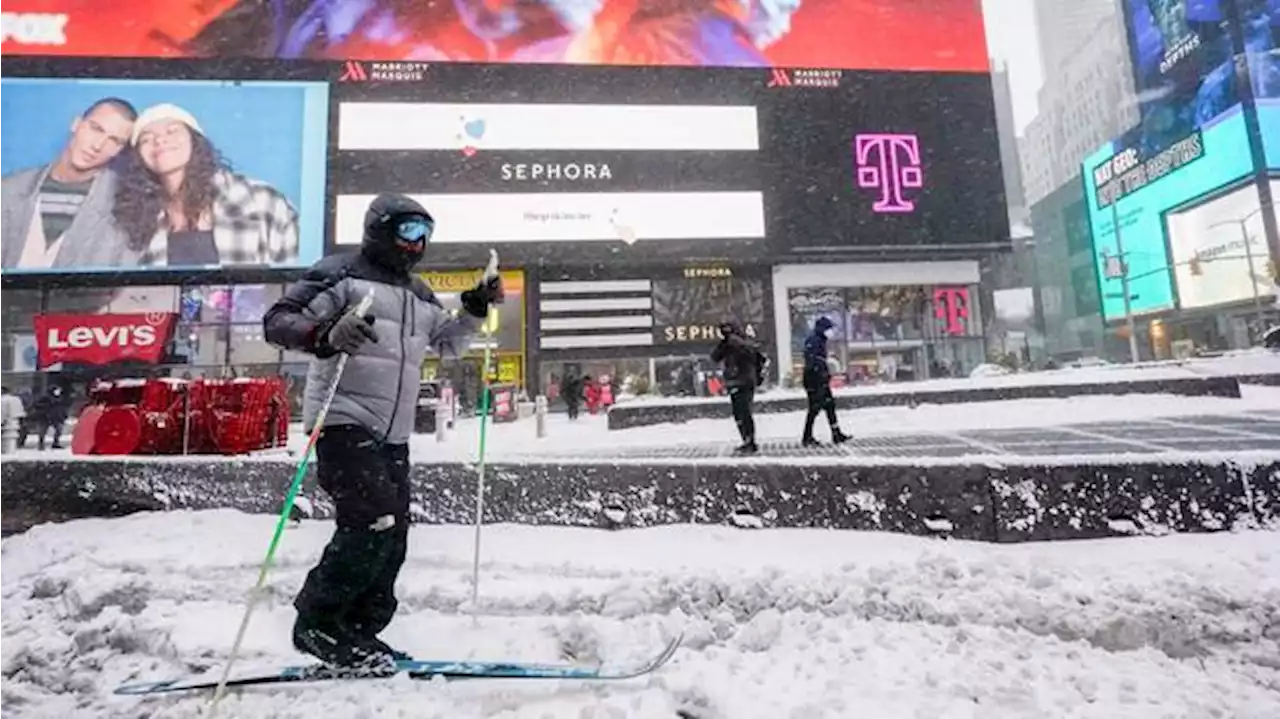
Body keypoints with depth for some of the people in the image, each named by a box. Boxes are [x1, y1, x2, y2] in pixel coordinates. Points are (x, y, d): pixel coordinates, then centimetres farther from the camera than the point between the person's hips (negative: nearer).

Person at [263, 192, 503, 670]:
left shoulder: (419, 295, 21)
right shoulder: (341, 274, 0)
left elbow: (449, 343, 30)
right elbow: (277, 321, -7)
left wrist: (476, 308, 16)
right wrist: (326, 334, -27)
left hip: (394, 434, 8)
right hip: (343, 420, -7)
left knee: (393, 538, 6)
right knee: (375, 520, -18)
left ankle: (358, 631, 19)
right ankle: (317, 622, 0)